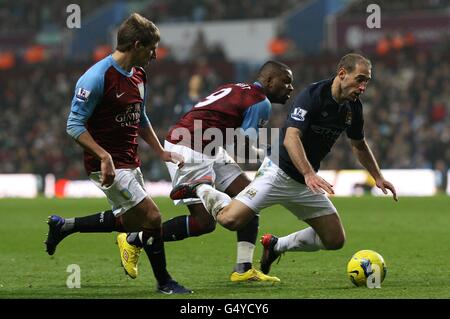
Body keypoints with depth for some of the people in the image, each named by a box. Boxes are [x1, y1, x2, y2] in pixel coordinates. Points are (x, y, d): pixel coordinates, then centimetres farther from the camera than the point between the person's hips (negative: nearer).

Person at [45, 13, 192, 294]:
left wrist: (161, 152, 17)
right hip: (108, 165, -10)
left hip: (130, 162, 10)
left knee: (133, 221, 18)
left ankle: (64, 226, 30)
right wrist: (104, 156, -29)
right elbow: (75, 125, -19)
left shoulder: (138, 75, 8)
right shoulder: (97, 78, -20)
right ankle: (164, 282, 7)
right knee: (152, 217, -11)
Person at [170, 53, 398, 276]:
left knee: (335, 240, 0)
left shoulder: (353, 107, 3)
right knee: (230, 219, -21)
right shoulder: (312, 95, -21)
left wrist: (377, 177, 17)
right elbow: (291, 138, -32)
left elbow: (359, 145, 22)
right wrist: (309, 174, -44)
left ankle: (276, 246, 20)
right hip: (279, 172, -7)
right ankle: (201, 190, 11)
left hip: (307, 181, 7)